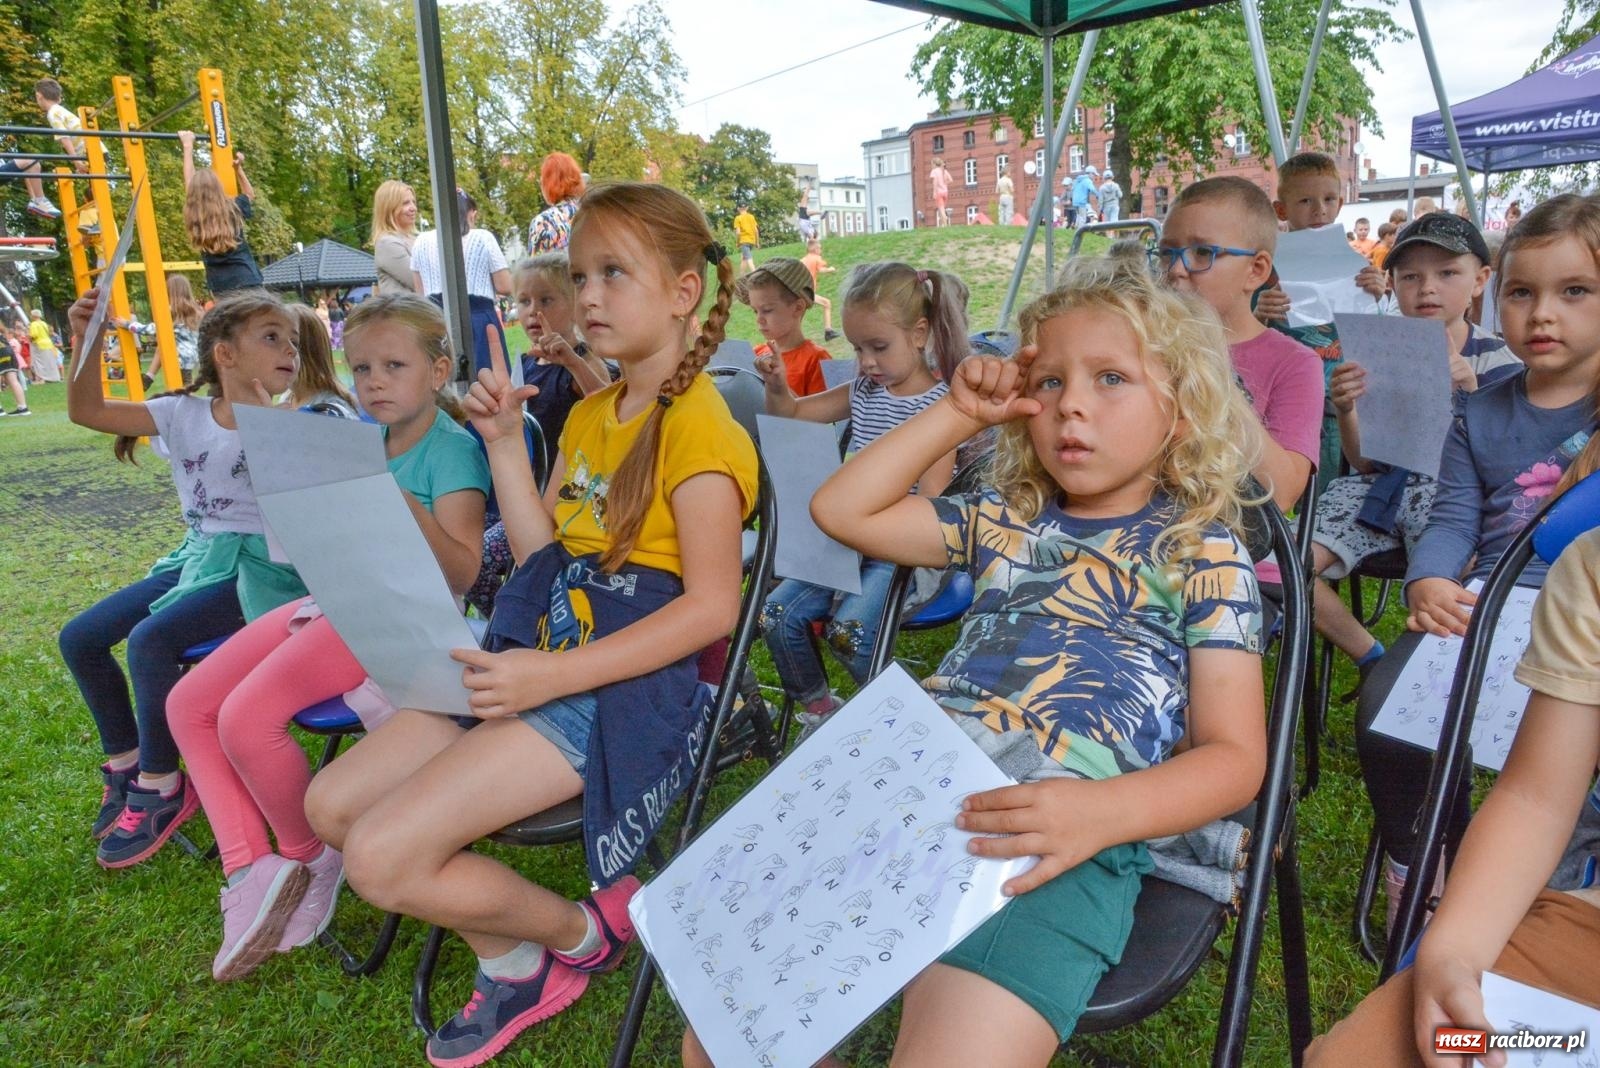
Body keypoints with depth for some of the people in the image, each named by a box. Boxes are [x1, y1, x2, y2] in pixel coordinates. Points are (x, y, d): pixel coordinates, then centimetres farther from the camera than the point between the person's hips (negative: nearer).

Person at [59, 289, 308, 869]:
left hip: (257, 567, -6)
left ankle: (160, 786, -6)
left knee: (149, 640, -25)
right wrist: (87, 341, -15)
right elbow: (87, 412, -2)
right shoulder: (183, 413, 2)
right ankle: (126, 762, 21)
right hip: (197, 558, 6)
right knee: (79, 638, 3)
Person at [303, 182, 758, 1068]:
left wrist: (552, 675, -25)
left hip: (634, 687, -9)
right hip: (548, 663, 9)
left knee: (383, 856, -18)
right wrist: (504, 443, 5)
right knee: (333, 804, 6)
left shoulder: (696, 423, -13)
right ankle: (513, 965, 19)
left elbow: (711, 605, -19)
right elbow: (544, 558, 14)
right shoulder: (588, 415, 15)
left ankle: (583, 932, 9)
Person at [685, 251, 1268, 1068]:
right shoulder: (1006, 520, 23)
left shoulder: (1203, 553, 9)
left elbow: (1233, 755, 2)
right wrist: (958, 413, 17)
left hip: (1060, 844, -4)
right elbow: (841, 511, 22)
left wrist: (1103, 812, -18)